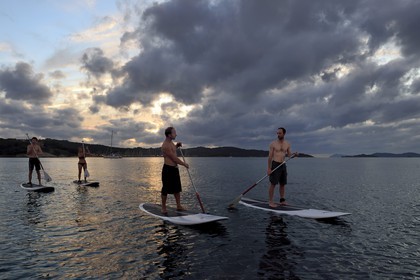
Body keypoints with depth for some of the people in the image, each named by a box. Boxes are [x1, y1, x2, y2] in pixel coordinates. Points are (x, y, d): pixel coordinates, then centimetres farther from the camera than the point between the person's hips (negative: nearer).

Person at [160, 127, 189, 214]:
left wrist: (177, 146, 14)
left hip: (175, 168, 9)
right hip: (168, 169, -9)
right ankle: (163, 207, 15)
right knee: (166, 189, 2)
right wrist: (184, 164, -8)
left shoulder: (171, 142, 9)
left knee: (177, 188, 13)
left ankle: (179, 206, 23)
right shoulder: (165, 146, -21)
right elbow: (175, 159, -20)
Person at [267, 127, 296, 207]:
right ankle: (270, 201, 0)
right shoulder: (273, 143, -5)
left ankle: (282, 200, 20)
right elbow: (270, 156, -7)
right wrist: (269, 168, -13)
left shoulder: (287, 144, 8)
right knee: (273, 184, -6)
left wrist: (294, 154, -11)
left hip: (283, 165, 5)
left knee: (283, 184, 10)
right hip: (275, 165, -5)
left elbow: (289, 155, 13)